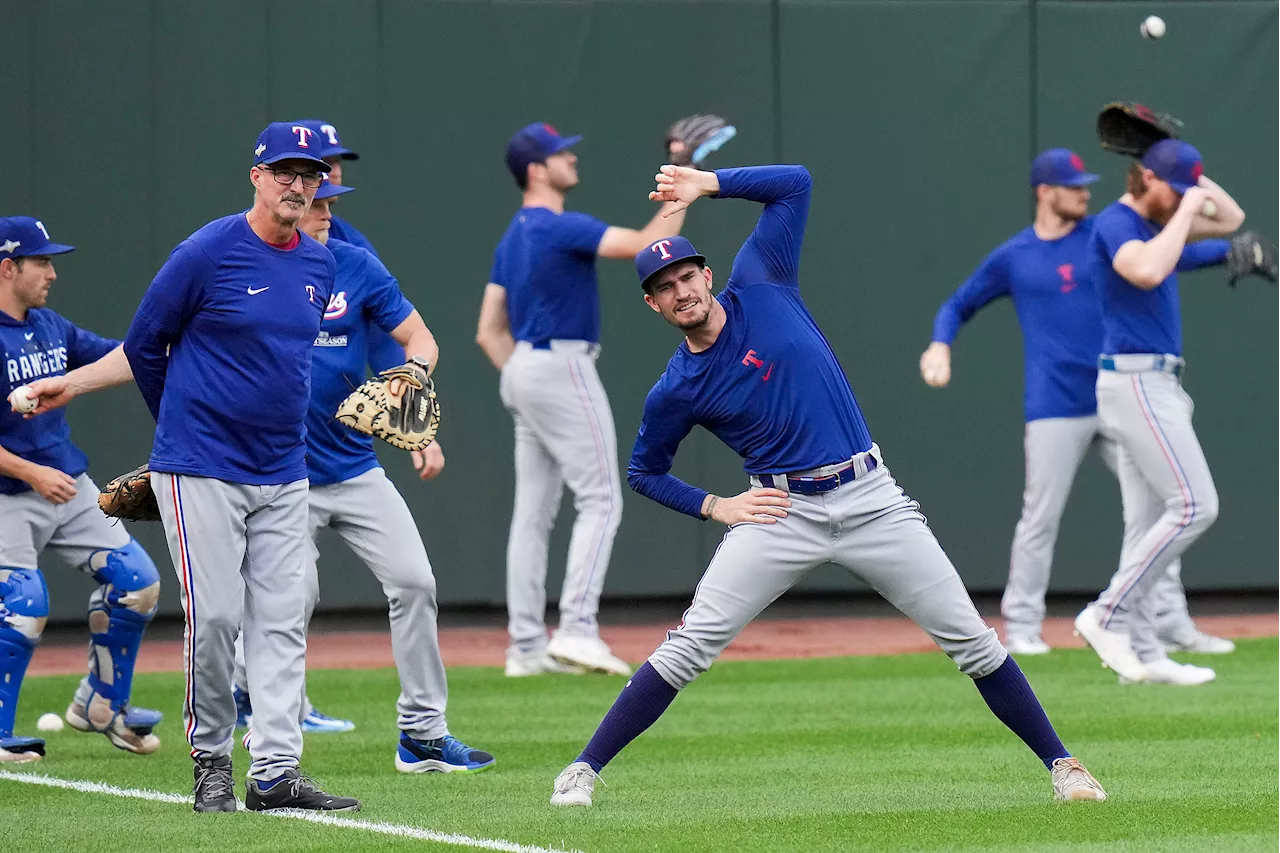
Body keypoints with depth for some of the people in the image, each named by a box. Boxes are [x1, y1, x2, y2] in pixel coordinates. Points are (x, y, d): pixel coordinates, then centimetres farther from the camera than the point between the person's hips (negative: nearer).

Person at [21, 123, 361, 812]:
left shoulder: (320, 265, 10)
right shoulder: (206, 254, -10)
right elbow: (144, 348, 0)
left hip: (283, 476, 6)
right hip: (201, 473, -6)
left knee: (281, 623, 1)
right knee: (214, 618, -8)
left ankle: (274, 773, 1)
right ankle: (211, 762, 7)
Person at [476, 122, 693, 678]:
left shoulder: (512, 239, 16)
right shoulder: (562, 228, -13)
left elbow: (489, 331, 17)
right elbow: (649, 245, -22)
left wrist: (518, 381, 17)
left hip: (523, 374, 9)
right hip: (562, 368, -9)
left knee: (534, 510, 8)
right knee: (600, 500, -10)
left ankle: (525, 646, 7)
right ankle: (577, 628, -20)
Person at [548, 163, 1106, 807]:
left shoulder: (760, 289, 2)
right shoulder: (676, 391, 1)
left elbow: (795, 184, 5)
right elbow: (644, 472, 14)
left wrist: (709, 184, -5)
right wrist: (716, 508, 0)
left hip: (871, 502, 1)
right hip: (782, 513, -1)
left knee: (970, 638, -1)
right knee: (688, 649, -13)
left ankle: (1059, 763, 10)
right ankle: (583, 770, -3)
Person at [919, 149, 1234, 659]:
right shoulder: (1012, 258, 5)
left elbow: (1171, 255, 2)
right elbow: (958, 306, 14)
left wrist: (1229, 249, -14)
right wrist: (940, 345, -6)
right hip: (1054, 408, -3)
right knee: (1040, 519, -4)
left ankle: (1172, 625, 7)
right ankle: (1021, 626, 8)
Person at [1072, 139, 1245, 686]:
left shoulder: (1158, 222, 16)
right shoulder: (1115, 223, -12)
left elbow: (1231, 220, 25)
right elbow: (1148, 272, -32)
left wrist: (1190, 179, 12)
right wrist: (1183, 209, -21)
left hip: (1155, 384, 10)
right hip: (1136, 385, -10)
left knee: (1150, 523, 6)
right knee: (1195, 506, -14)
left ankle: (1142, 653, 6)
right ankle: (1107, 615, -11)